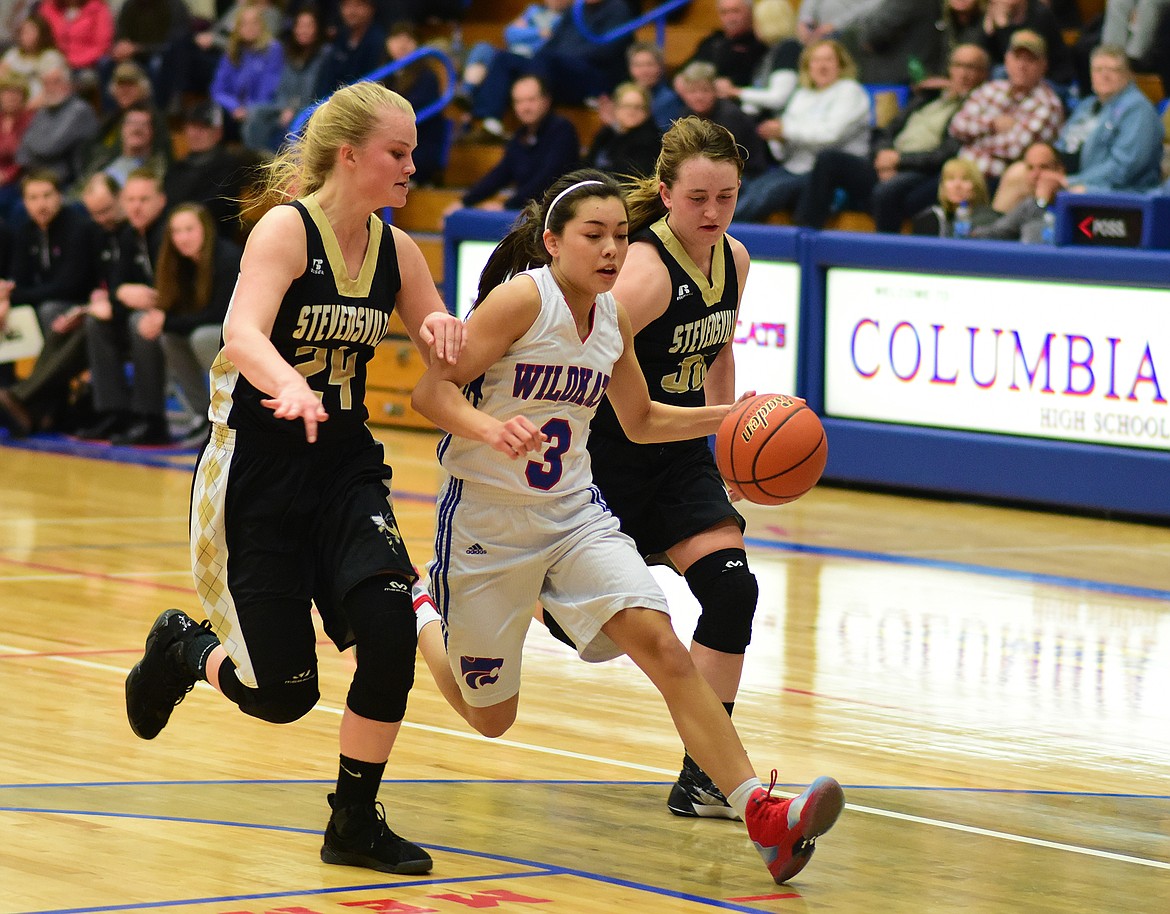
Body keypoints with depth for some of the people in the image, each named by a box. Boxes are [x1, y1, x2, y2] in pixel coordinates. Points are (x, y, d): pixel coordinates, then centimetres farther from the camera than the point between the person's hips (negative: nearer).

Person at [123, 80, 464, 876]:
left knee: (390, 630, -18)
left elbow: (451, 354, 14)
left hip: (344, 467, 5)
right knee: (283, 694, -2)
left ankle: (356, 823, 0)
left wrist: (443, 331, -11)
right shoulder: (287, 229, -15)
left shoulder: (394, 250, 3)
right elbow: (244, 336, -31)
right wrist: (289, 386, -53)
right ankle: (185, 648, 32)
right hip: (258, 471, -5)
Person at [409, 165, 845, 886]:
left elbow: (640, 420, 18)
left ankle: (762, 814, -24)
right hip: (486, 521, -4)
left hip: (574, 514, 5)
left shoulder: (614, 317, 3)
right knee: (491, 717, 10)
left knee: (663, 647, -19)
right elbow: (432, 390, -20)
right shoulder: (523, 298, -17)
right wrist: (490, 429, -39)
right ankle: (421, 621, 43)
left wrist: (726, 417, 4)